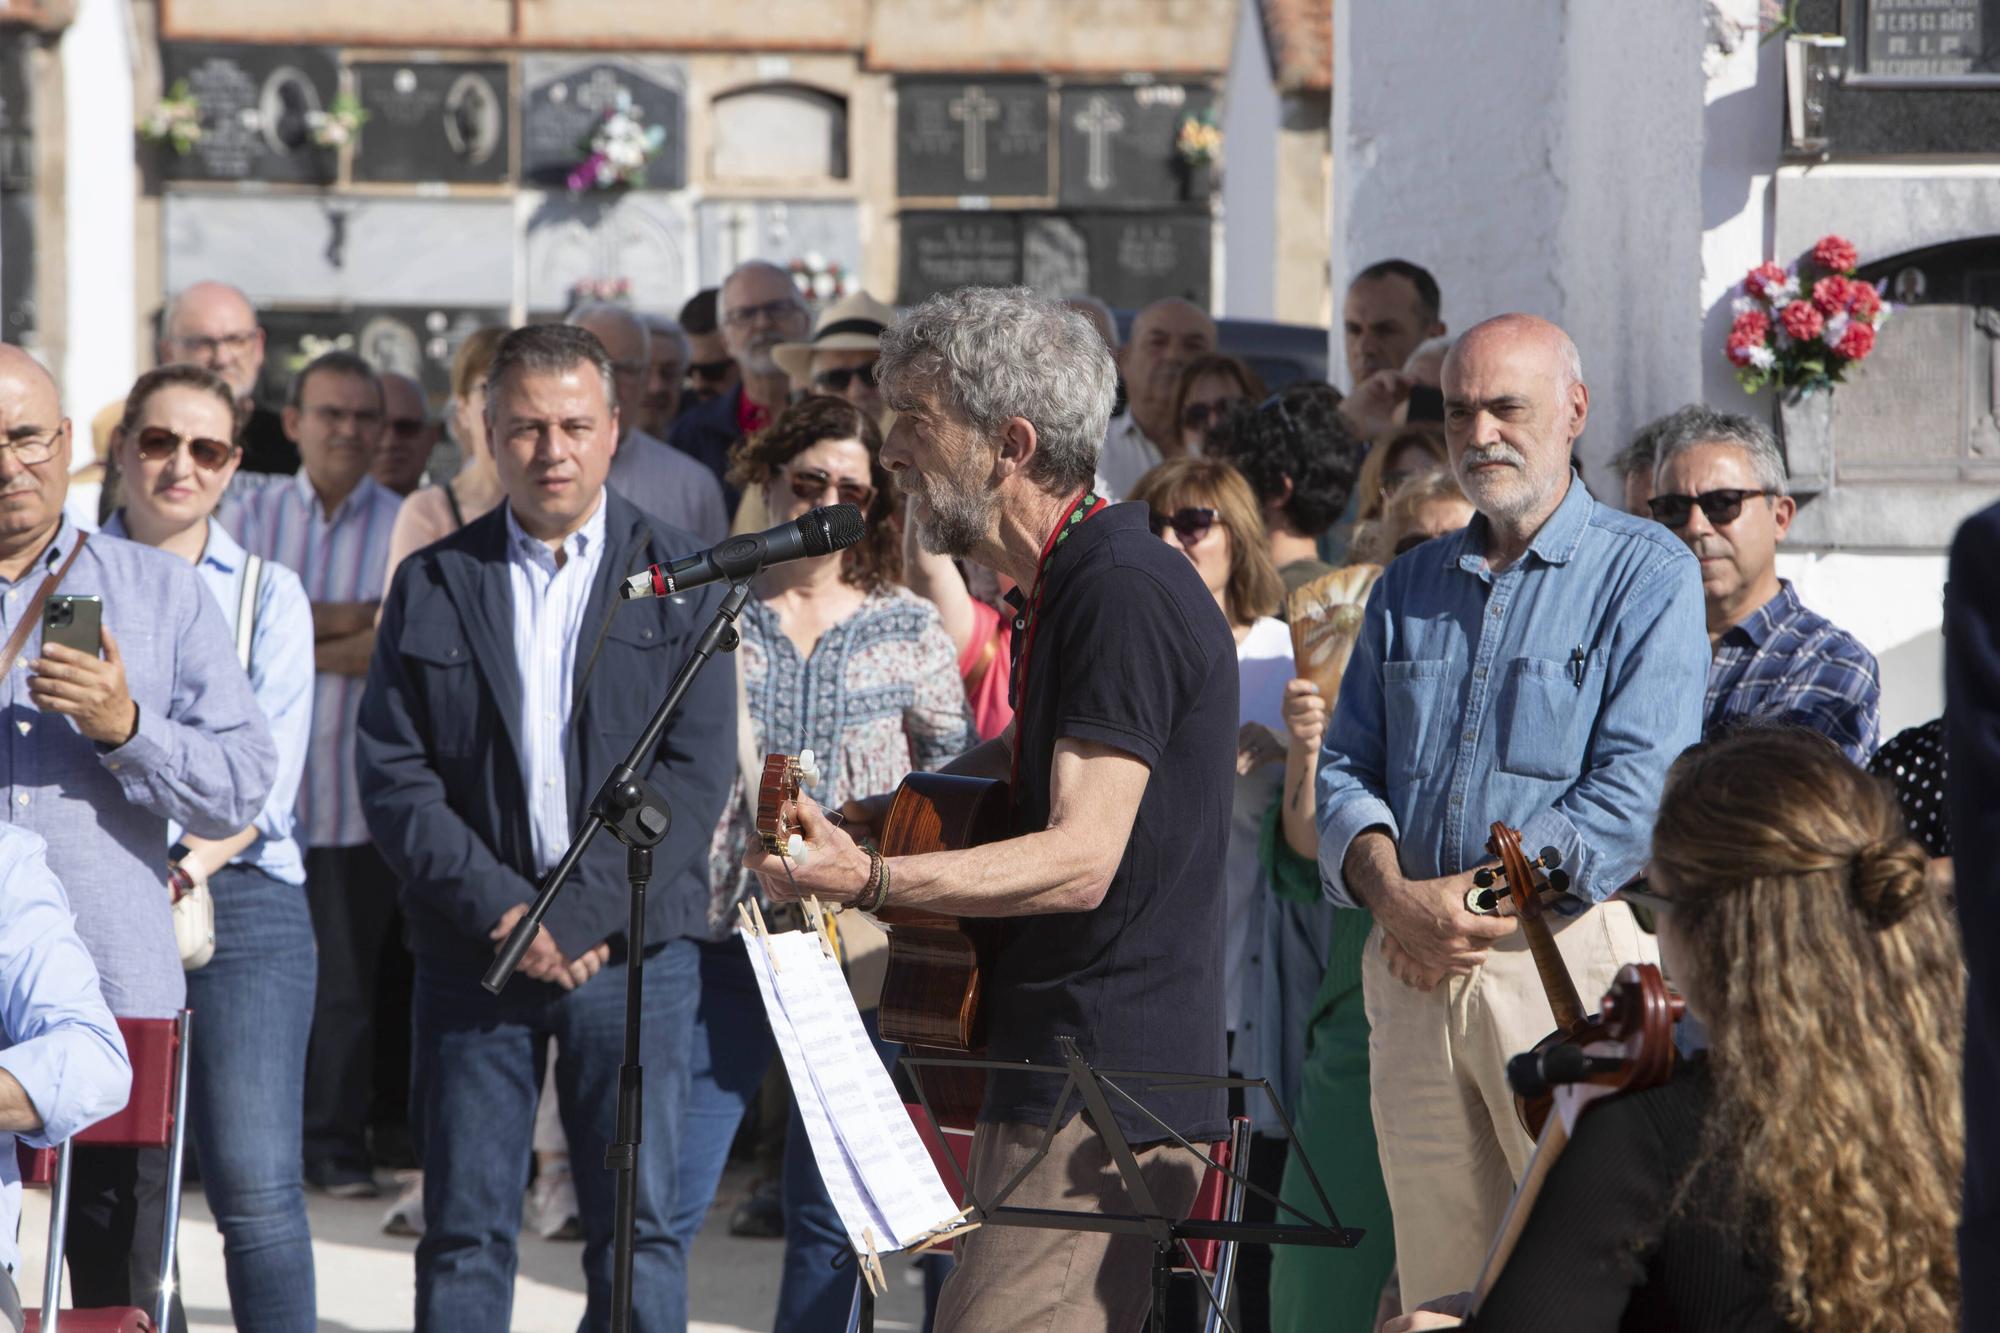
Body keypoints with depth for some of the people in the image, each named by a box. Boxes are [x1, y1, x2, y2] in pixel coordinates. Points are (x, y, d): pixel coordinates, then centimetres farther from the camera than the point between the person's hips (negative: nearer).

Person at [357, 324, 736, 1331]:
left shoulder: (681, 577, 4)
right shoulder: (432, 585, 9)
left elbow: (698, 770, -4)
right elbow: (391, 775, 2)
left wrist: (582, 915, -13)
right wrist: (499, 910, -11)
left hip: (633, 948, -1)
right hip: (472, 950, 1)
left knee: (638, 1229, -1)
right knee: (464, 1234, 3)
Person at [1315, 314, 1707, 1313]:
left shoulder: (1647, 575, 0)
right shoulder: (1409, 586, 19)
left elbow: (1635, 791, -10)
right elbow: (1346, 768, 14)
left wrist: (1475, 901, -12)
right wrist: (1394, 894, -6)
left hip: (1572, 967, -5)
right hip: (1413, 970, 5)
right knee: (1436, 1294, 4)